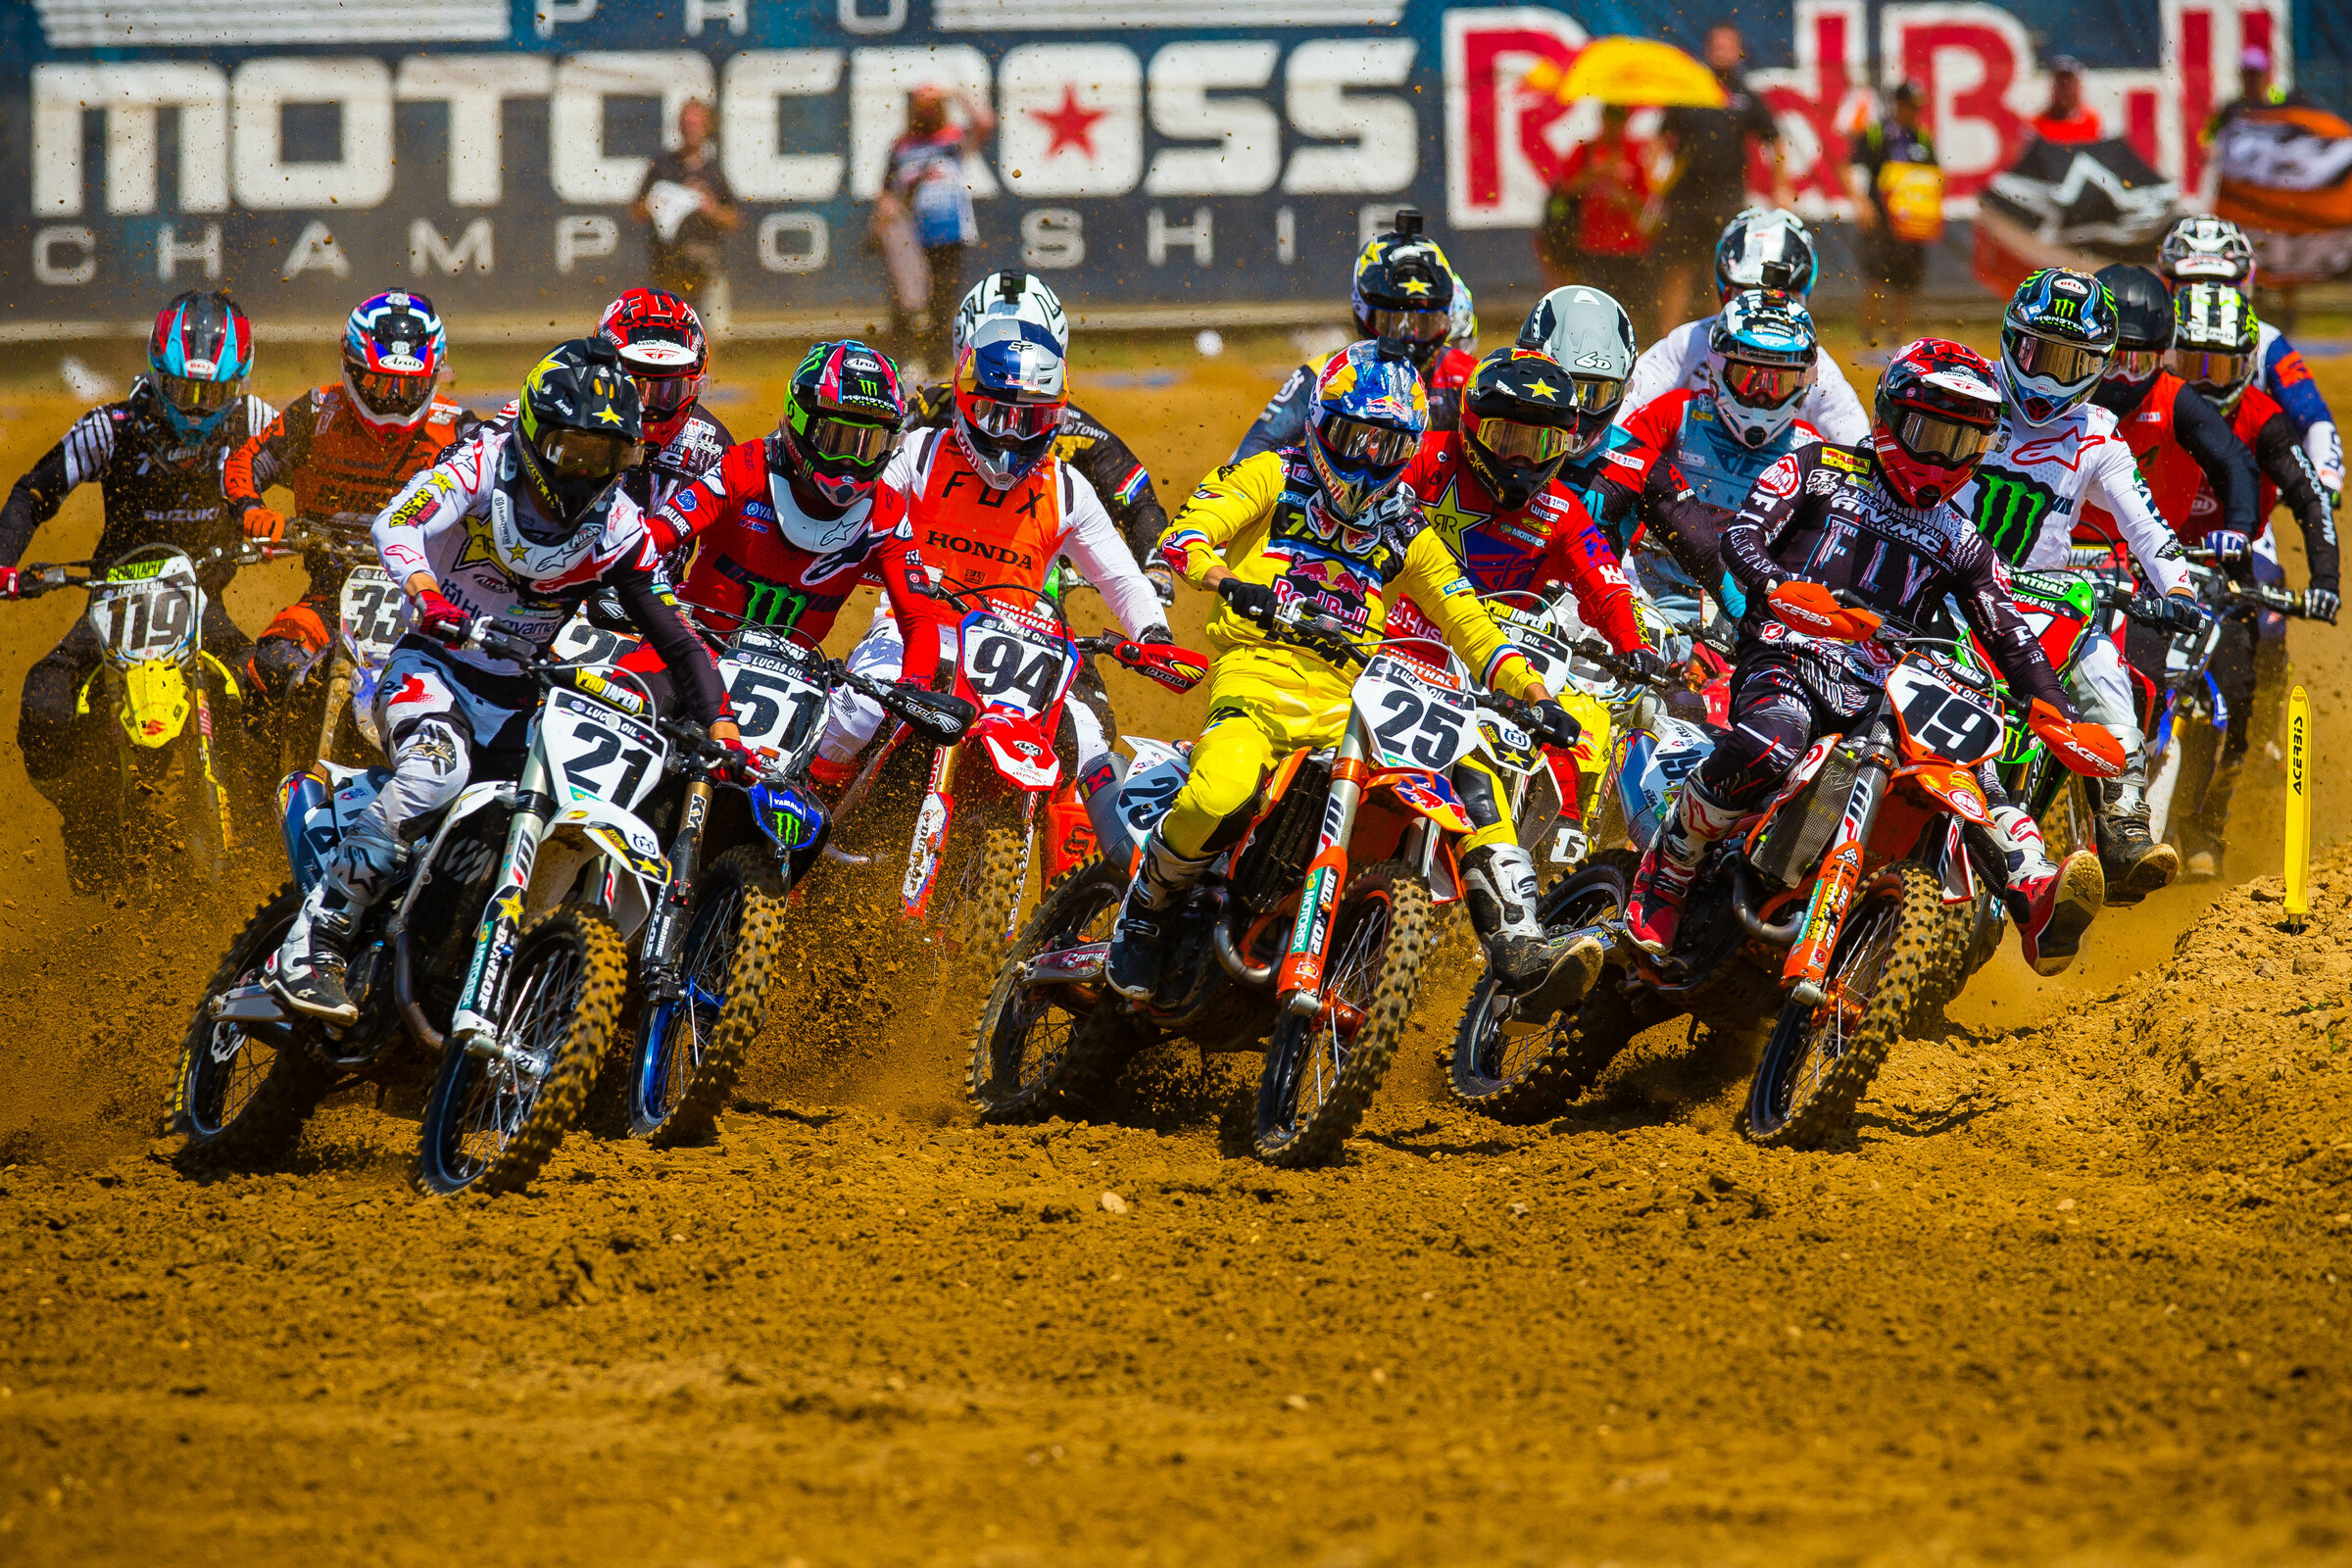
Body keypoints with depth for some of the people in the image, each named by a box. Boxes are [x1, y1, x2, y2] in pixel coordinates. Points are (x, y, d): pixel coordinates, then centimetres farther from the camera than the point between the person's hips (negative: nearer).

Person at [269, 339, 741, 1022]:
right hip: (433, 663, -5)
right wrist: (426, 594, -45)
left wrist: (720, 725, -18)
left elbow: (677, 638, -2)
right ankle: (311, 945, -34)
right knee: (437, 769, -35)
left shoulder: (618, 529, -1)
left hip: (516, 699, 5)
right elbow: (397, 524, -25)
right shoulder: (483, 465, -10)